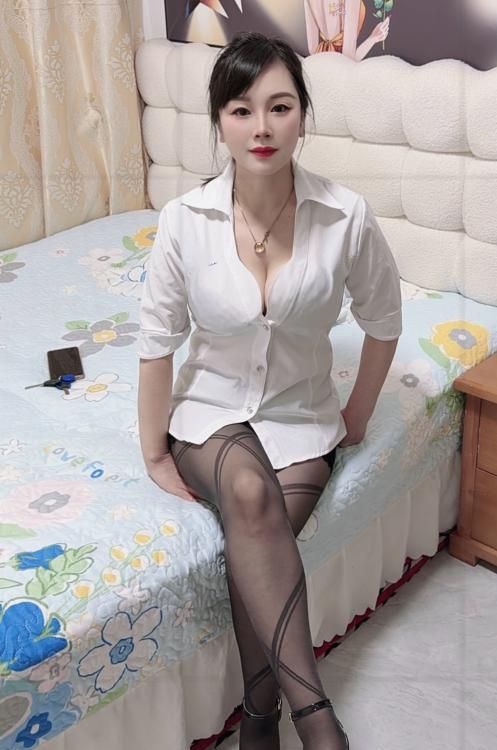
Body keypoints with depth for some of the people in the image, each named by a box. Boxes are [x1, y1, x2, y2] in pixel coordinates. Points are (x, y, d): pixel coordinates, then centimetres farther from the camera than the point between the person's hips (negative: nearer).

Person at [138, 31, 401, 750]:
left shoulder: (347, 217, -15)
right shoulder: (184, 219, -14)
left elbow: (383, 321, 1)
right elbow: (158, 339, -6)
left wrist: (356, 416, 6)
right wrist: (155, 453, -3)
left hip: (300, 415, 0)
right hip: (210, 405, 0)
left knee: (256, 542, -26)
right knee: (251, 497, -32)